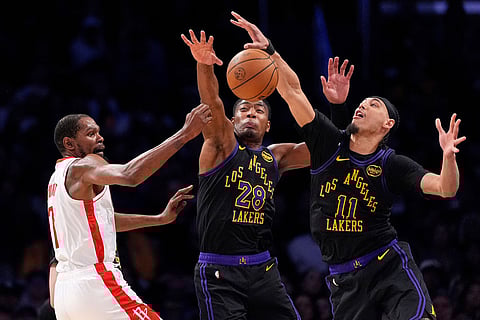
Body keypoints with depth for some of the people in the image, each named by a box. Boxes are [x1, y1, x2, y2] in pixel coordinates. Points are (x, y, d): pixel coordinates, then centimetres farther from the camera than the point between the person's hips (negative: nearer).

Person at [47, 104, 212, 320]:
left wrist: (160, 219, 25)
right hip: (94, 283, -9)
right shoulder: (82, 167, -9)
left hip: (64, 286, 9)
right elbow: (130, 176, -28)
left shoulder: (58, 177, 20)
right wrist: (185, 134, -27)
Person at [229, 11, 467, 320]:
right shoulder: (329, 143, 2)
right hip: (345, 279, 2)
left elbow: (445, 189, -13)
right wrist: (268, 49, -14)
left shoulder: (392, 164, -3)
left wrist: (448, 156, -32)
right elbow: (292, 91, -4)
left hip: (389, 264, -2)